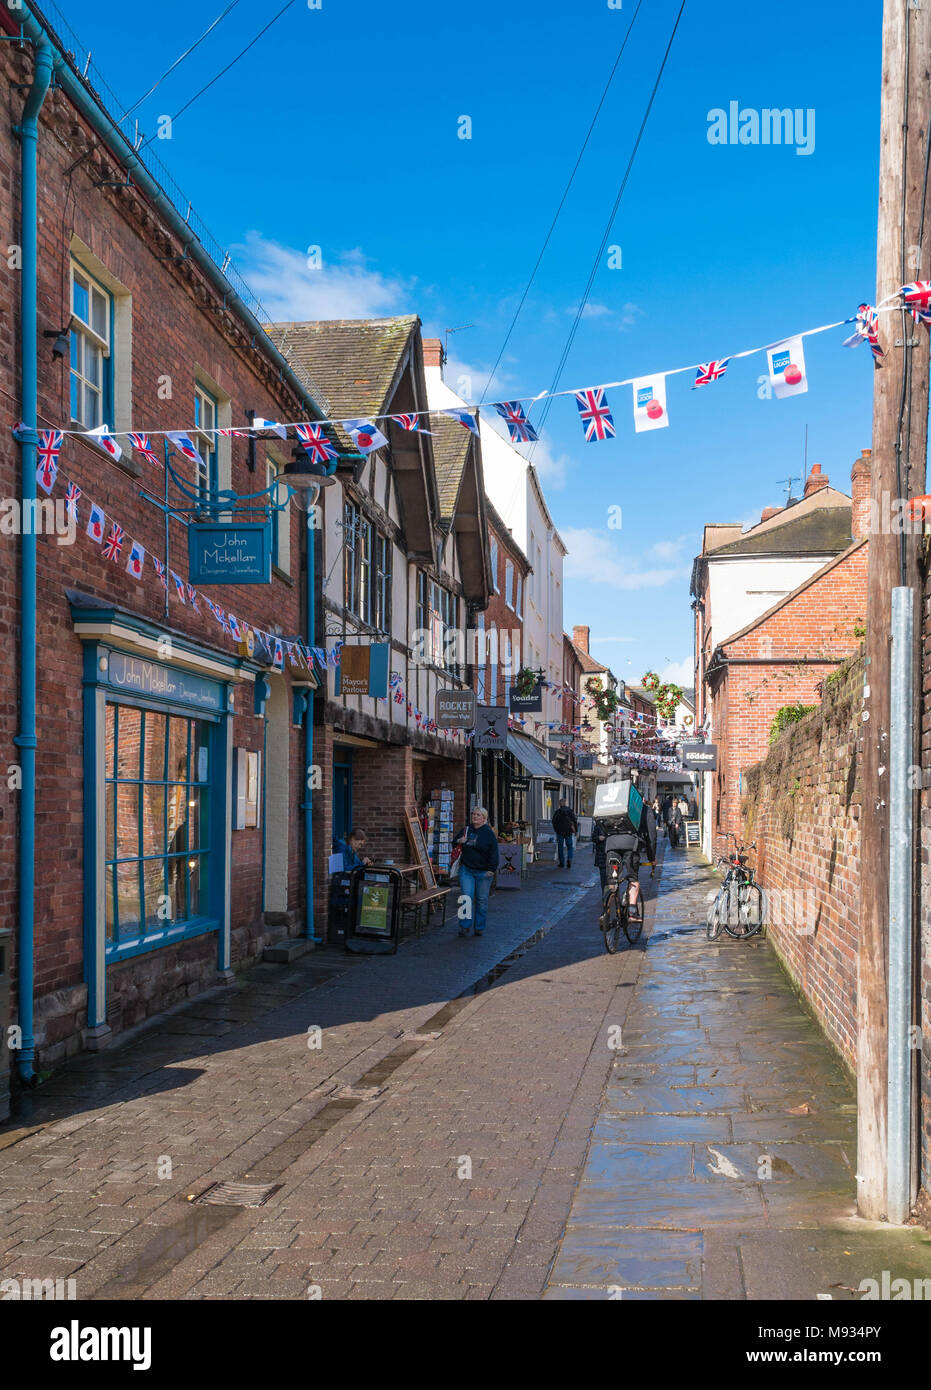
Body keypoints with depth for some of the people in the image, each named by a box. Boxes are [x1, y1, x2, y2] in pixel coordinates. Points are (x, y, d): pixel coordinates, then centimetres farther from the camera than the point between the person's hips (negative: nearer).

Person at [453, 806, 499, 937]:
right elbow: (454, 845, 18)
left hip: (483, 872, -2)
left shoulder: (488, 833, -1)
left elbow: (493, 853, -3)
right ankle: (464, 926, -1)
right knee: (467, 898, -6)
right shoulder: (465, 830, 9)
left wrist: (491, 869, -11)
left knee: (482, 900, 4)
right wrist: (459, 842, -5)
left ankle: (479, 928, 14)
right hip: (466, 870, 2)